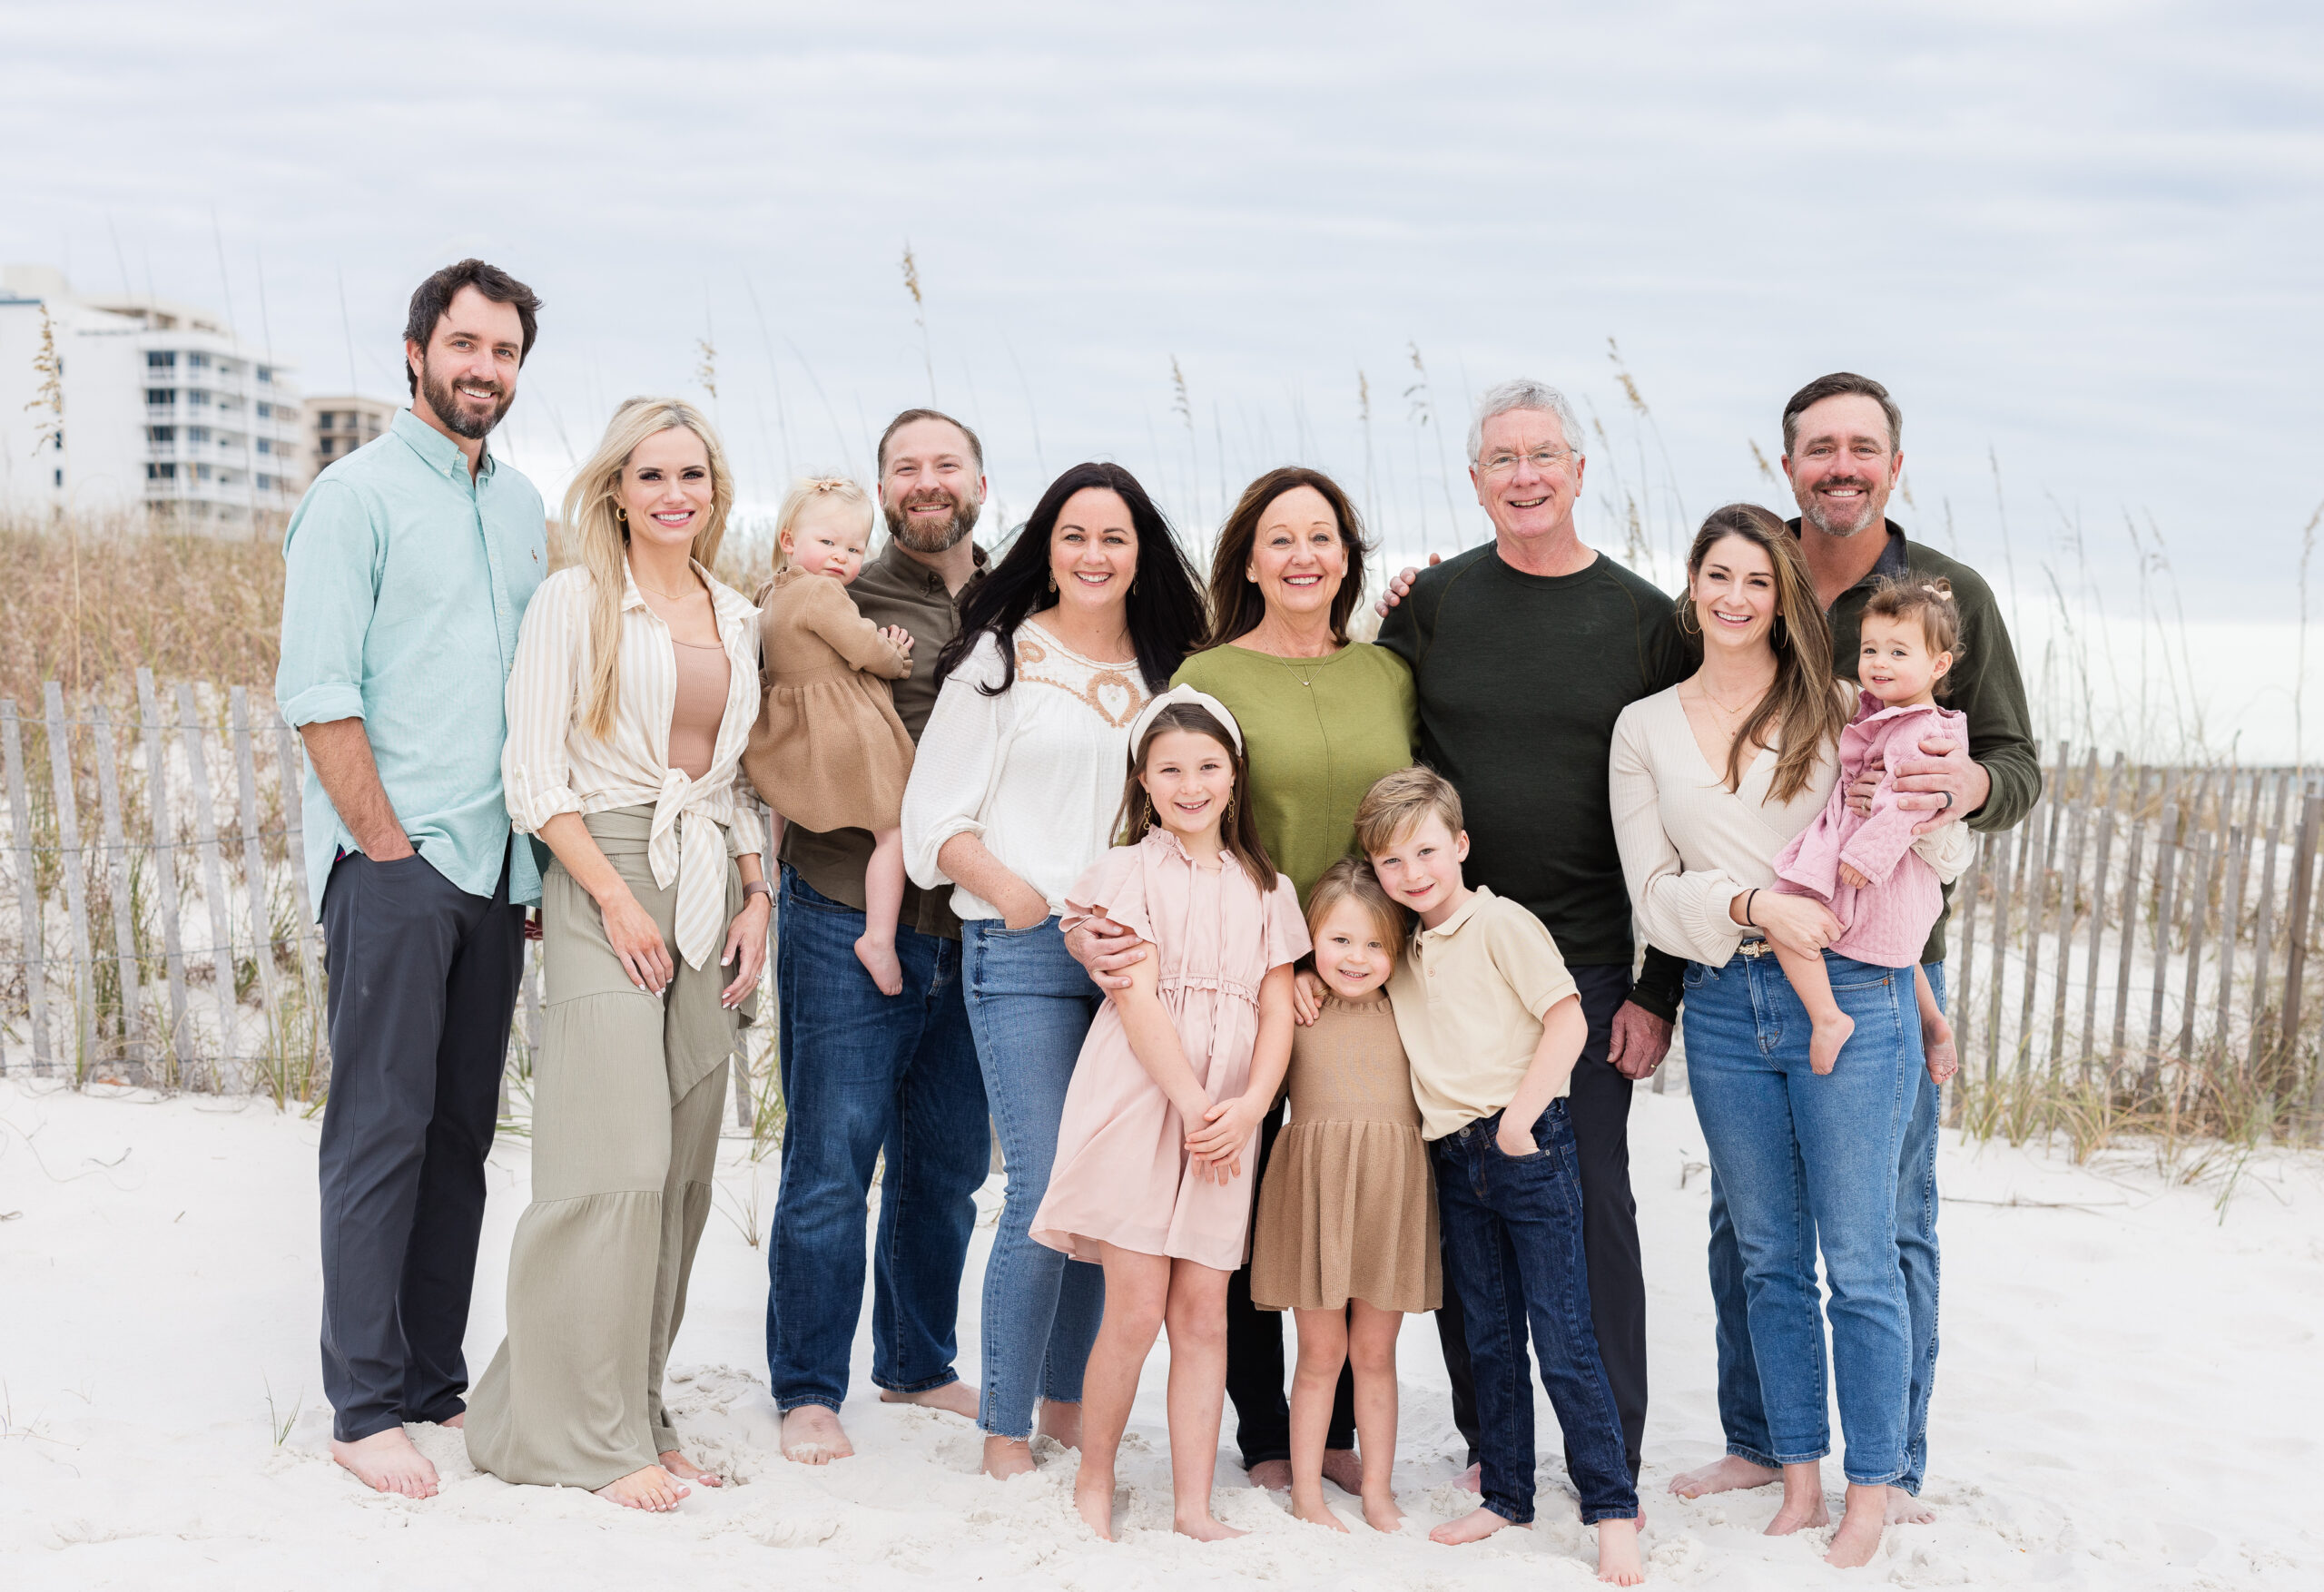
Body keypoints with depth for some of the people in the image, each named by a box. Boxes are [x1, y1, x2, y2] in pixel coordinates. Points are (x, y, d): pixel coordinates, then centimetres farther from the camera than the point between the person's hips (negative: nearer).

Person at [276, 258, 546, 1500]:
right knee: (381, 1131, -4)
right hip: (392, 867, -6)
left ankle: (434, 1381, 18)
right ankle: (365, 1407, 3)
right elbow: (316, 692, -10)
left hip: (496, 870, 6)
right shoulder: (358, 495, -4)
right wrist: (388, 844, -12)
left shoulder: (521, 506, 16)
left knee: (462, 1133, 9)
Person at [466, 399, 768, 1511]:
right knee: (619, 1160, -10)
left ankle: (635, 1409, 16)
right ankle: (589, 1433, 0)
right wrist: (617, 899, -13)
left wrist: (754, 897, 6)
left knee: (683, 1169, 6)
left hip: (709, 890, 6)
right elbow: (535, 775, -7)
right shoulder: (575, 602, -1)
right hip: (601, 880, -6)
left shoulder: (738, 620, 16)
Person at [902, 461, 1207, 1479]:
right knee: (1046, 1192, -9)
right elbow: (936, 818, -1)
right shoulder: (1000, 659, 4)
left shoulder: (1166, 671, 14)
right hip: (1023, 951, -4)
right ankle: (1005, 1434, 2)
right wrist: (1016, 895, -14)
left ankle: (1068, 1403, 21)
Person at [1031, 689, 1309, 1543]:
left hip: (1224, 1118, 4)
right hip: (1139, 1100, -4)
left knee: (1203, 1312, 3)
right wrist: (1192, 1105, -16)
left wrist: (1248, 1105, -9)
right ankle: (1093, 1481, 14)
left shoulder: (1265, 888, 14)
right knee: (1135, 1310, -4)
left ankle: (1193, 1503, 9)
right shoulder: (1130, 870, 1)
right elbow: (1138, 999, -9)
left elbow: (1276, 1009, 7)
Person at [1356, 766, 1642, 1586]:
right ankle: (1506, 1495, 23)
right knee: (1489, 1340, 13)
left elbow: (1567, 1020, -12)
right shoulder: (1403, 950, 12)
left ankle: (1612, 1510, 0)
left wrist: (1521, 1114, -18)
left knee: (1563, 1336, -6)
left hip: (1528, 1148, -6)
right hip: (1456, 1162, 7)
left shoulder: (1501, 923, -7)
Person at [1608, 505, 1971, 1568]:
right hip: (1724, 1009, 3)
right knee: (1769, 1259, 12)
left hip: (1849, 998, -3)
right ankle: (1799, 1478, 24)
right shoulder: (1644, 728, 9)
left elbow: (1944, 861, 1)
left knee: (1859, 1262, 1)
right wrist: (1751, 902, -14)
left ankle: (1871, 1493, 14)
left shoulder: (1837, 711, 3)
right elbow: (1653, 893, 3)